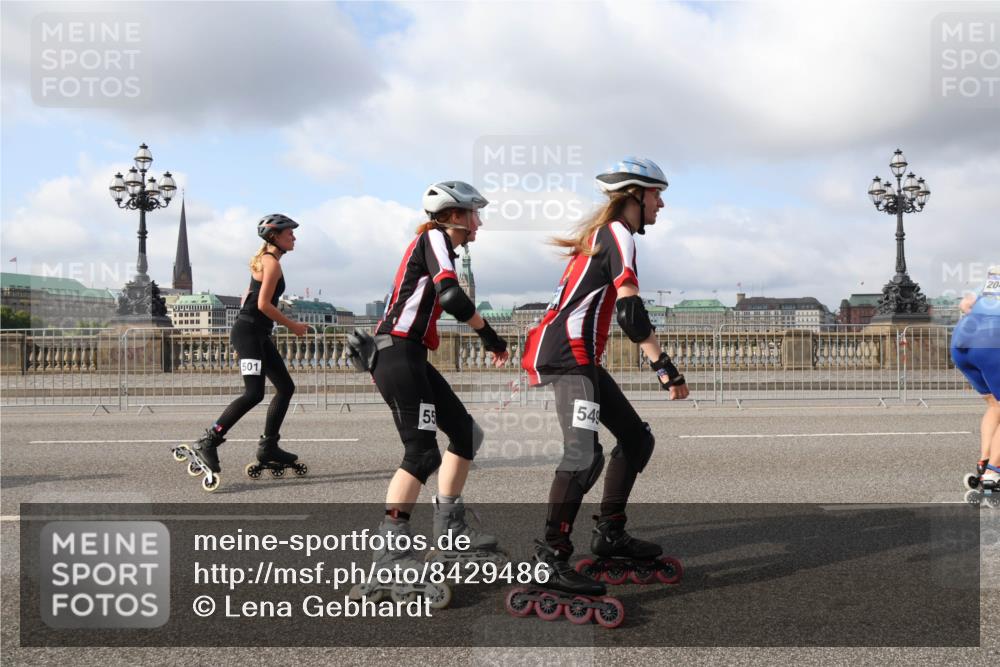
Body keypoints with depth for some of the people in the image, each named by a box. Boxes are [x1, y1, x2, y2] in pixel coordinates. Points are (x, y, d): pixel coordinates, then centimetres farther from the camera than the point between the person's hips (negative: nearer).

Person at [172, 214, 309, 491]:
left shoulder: (264, 260, 20)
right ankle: (206, 445, -17)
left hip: (257, 334, 10)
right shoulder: (272, 262, -10)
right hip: (248, 332, -10)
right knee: (254, 393, -19)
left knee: (286, 387, 10)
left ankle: (268, 448, 15)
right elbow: (264, 304, -18)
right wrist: (292, 325, -9)